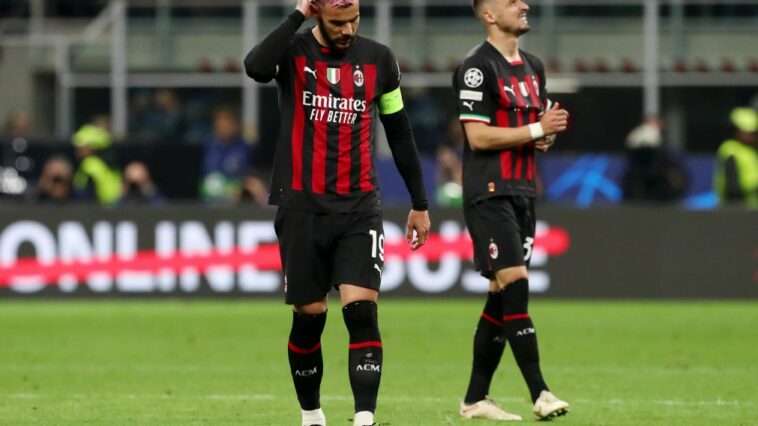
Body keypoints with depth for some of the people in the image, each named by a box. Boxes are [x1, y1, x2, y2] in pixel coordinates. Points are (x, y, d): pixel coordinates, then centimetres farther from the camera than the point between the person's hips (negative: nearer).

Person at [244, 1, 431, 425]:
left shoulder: (378, 59, 6)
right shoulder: (294, 51, -2)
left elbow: (400, 134, 14)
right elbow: (257, 67, -28)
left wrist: (420, 204, 15)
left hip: (359, 206, 1)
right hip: (303, 204, -1)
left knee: (362, 310, -14)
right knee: (309, 315, 5)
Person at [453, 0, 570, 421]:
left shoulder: (532, 67, 17)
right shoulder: (477, 66, -10)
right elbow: (478, 135, -17)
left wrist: (547, 135, 1)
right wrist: (536, 130, -16)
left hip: (523, 193, 9)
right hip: (489, 193, -9)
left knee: (501, 296, 8)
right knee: (515, 285, -16)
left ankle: (475, 399, 14)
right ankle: (540, 394, -19)